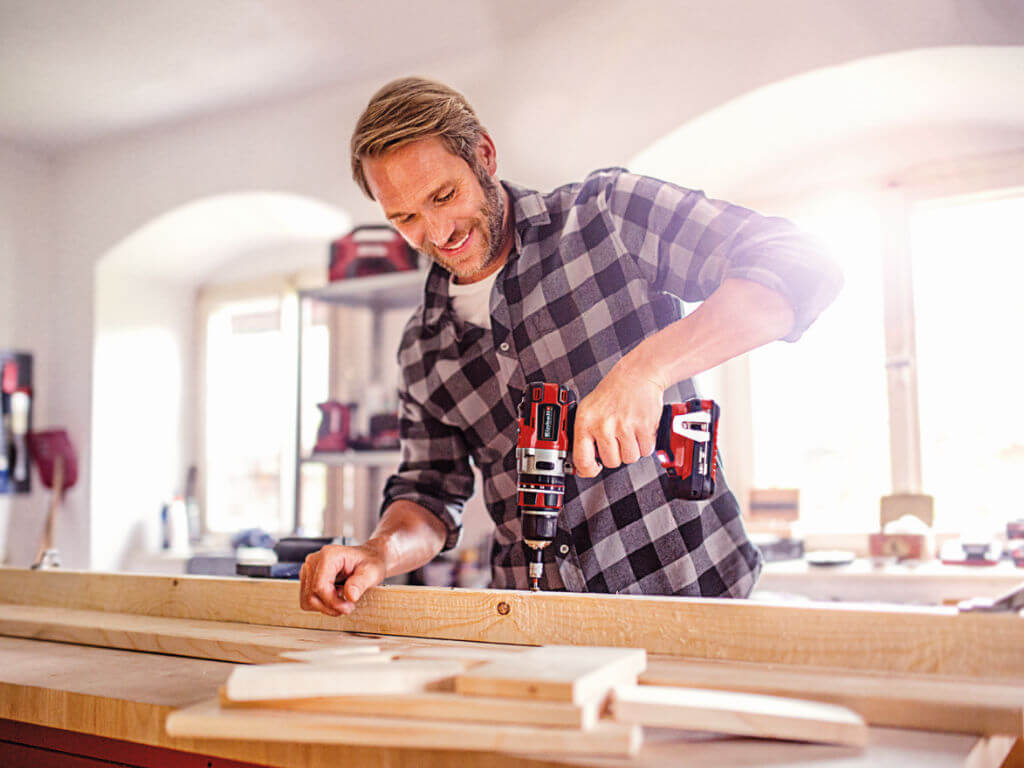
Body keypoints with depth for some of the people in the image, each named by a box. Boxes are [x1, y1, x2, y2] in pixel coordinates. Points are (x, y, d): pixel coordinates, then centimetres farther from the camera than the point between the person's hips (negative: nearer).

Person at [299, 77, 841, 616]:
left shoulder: (607, 212, -3)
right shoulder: (423, 348, 12)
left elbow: (797, 267, -11)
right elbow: (429, 493, 17)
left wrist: (645, 368, -24)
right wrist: (380, 552, -6)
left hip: (688, 584, -5)